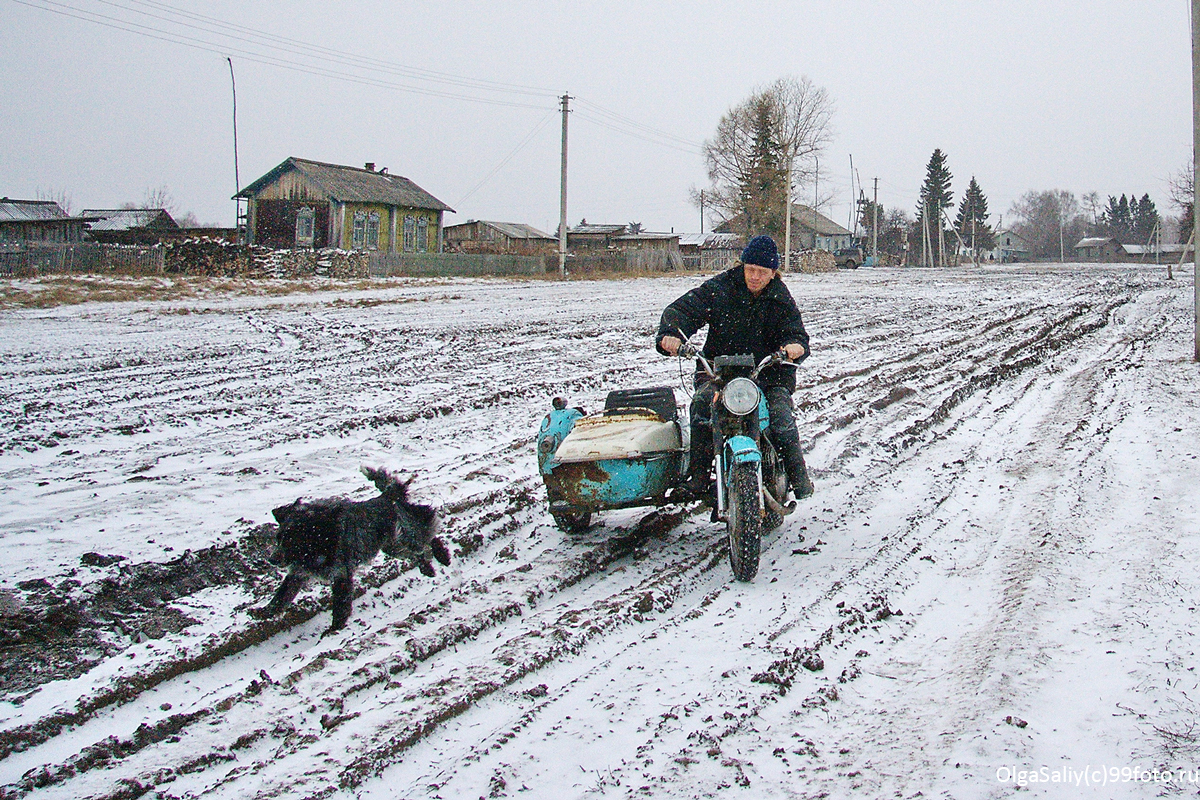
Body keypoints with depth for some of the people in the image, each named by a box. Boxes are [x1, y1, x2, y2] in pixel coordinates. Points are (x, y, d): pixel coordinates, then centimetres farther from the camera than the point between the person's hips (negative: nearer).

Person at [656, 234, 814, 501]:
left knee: (781, 415, -25)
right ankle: (698, 474, -22)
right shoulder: (719, 288, 0)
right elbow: (683, 309, -6)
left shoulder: (781, 299, 6)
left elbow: (795, 332, 1)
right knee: (702, 403, -30)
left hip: (769, 372, 1)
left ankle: (798, 476, -5)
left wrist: (795, 346, -26)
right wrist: (671, 334, -29)